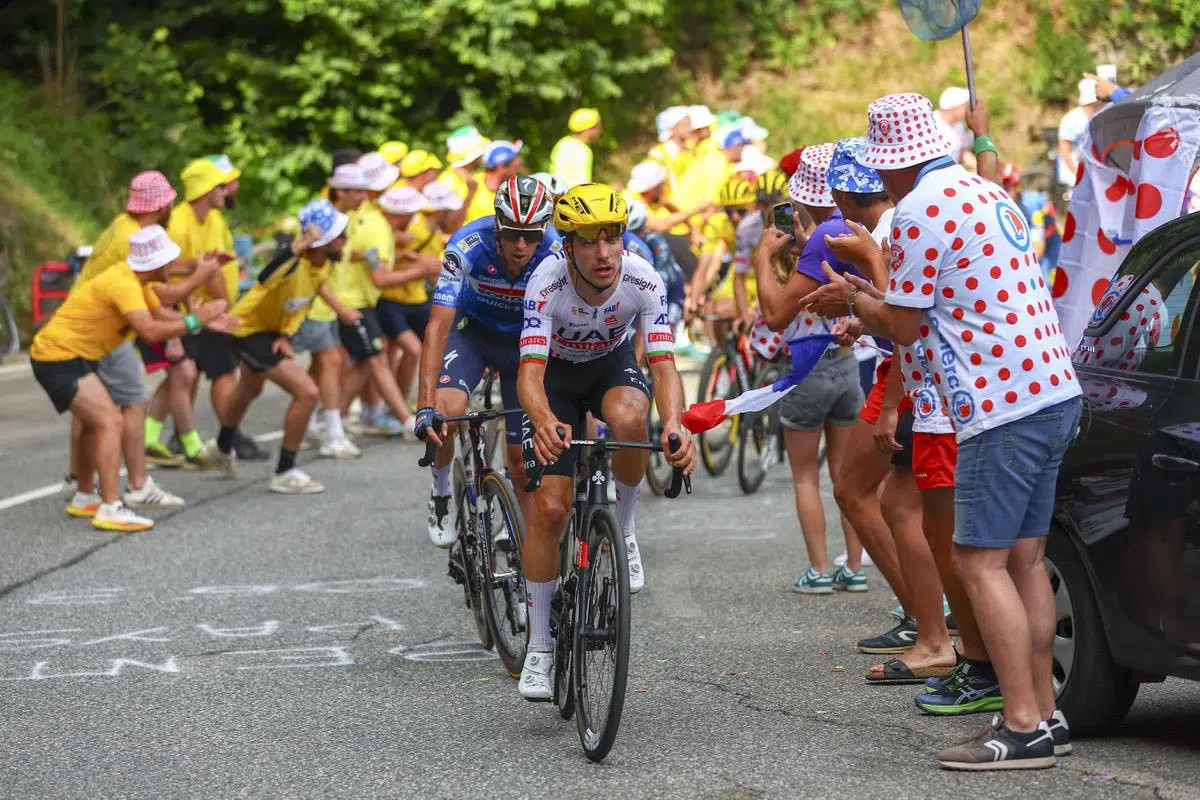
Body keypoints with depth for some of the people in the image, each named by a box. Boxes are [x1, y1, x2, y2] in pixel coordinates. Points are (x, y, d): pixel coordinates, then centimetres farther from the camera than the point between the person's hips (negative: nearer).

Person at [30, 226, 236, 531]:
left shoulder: (134, 278, 7)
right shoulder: (123, 284, -25)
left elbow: (160, 313, 10)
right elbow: (150, 331, -34)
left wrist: (205, 321, -2)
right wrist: (194, 321, -24)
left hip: (67, 356, 11)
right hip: (59, 356, -11)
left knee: (97, 422, 24)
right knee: (110, 422, -19)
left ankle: (84, 499, 37)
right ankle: (111, 509, -25)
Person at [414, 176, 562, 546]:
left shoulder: (556, 257, -29)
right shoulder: (467, 246, -32)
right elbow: (438, 326, -35)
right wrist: (425, 405, -44)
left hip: (524, 339, 1)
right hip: (472, 330, -1)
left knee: (522, 458, -2)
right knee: (445, 412, -29)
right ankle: (441, 490, -1)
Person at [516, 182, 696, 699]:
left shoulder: (643, 281, -30)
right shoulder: (548, 283, -34)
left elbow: (663, 364, -35)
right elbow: (530, 370, -42)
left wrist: (674, 423, -56)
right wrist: (543, 420, -64)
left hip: (612, 365, 1)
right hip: (558, 372, -1)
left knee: (628, 418, -37)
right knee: (550, 507, -13)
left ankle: (623, 531, -9)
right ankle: (540, 647, 1)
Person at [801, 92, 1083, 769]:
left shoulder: (920, 212, -12)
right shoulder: (985, 191, 17)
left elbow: (904, 326, -5)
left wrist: (853, 299, 12)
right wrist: (869, 300, 27)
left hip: (1002, 408, -9)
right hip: (1055, 392, 9)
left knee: (981, 561, -6)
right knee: (1024, 558, 13)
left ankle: (1023, 727, -8)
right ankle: (1045, 714, 16)